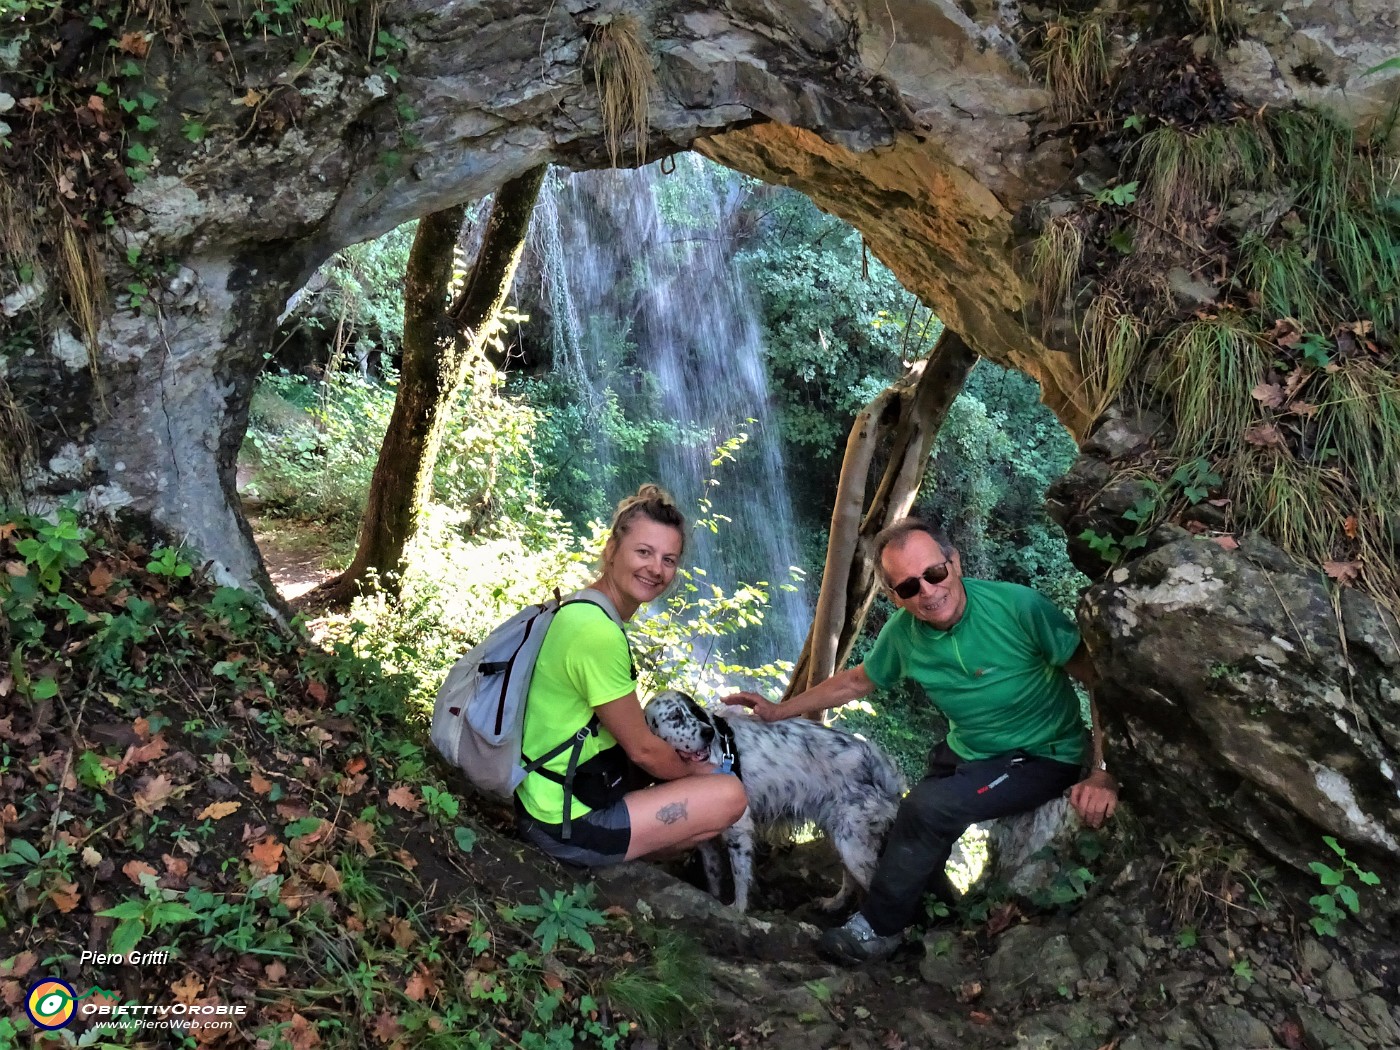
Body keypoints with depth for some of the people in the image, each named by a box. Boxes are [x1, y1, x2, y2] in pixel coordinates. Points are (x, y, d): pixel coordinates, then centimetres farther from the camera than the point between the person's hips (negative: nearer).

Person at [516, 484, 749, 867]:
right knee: (729, 794, -9)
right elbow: (642, 749, -16)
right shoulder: (598, 633, -25)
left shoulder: (578, 610, 4)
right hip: (564, 825, -10)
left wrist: (682, 760, 5)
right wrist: (695, 771, 1)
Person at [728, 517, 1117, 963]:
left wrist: (1103, 772, -27)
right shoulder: (903, 633, -9)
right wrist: (778, 711, 10)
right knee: (896, 839, 0)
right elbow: (856, 681, 10)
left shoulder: (1019, 607, -26)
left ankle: (878, 929, -4)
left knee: (928, 807, -25)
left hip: (1042, 757, -6)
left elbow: (1100, 677, -20)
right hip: (965, 754, 6)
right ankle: (942, 910, 33)